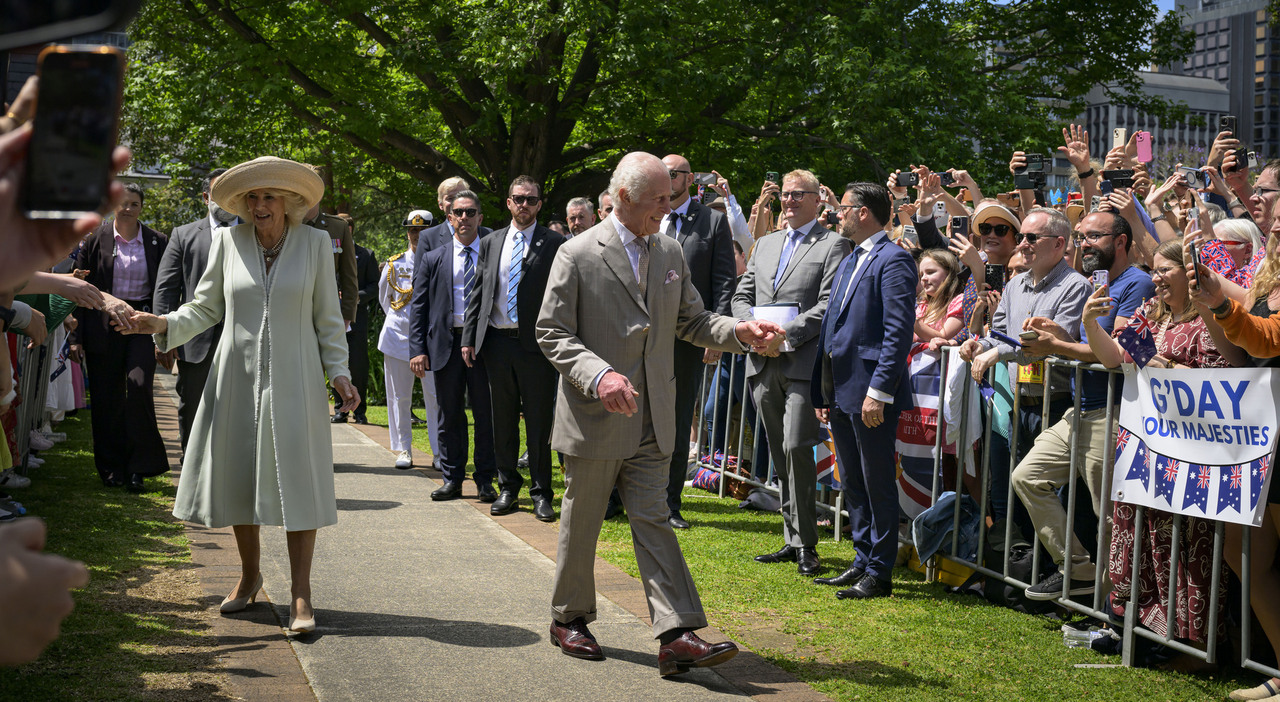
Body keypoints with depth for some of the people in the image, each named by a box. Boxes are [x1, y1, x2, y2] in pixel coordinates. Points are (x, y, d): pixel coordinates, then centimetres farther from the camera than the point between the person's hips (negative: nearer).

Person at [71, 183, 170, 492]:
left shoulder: (157, 242, 6)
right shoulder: (96, 240, 4)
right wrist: (77, 336, -1)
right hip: (103, 325, 1)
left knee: (139, 386, -16)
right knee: (107, 398, 2)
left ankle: (138, 467, -5)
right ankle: (111, 468, 14)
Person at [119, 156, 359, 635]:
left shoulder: (316, 243, 1)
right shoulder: (228, 241, 3)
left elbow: (327, 317, 4)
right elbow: (205, 308, 8)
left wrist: (339, 372, -3)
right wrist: (164, 325, -9)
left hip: (294, 379, -2)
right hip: (238, 377, 2)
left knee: (297, 481, -6)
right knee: (240, 478, 8)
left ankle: (301, 595, 0)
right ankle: (249, 576, 28)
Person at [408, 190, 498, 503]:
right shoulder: (433, 259, 8)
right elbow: (418, 307, 6)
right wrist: (418, 349, -4)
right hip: (446, 342, 1)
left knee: (486, 413, 2)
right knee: (449, 415, 8)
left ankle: (485, 480, 11)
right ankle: (452, 479, 16)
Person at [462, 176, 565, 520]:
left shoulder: (554, 244, 0)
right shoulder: (491, 243, 13)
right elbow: (478, 294, 13)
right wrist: (469, 337, 7)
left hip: (536, 343, -4)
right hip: (497, 341, 4)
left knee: (539, 421, 0)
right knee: (503, 419, 10)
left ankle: (541, 492, 9)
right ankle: (508, 488, 21)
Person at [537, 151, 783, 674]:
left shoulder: (670, 253, 8)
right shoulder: (578, 254, -9)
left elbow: (690, 320, 16)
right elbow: (552, 333, -9)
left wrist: (739, 331, -4)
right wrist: (598, 375, -25)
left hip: (651, 420, 4)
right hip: (594, 416, -4)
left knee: (653, 521, 1)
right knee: (581, 522, 10)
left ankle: (677, 636, -5)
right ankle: (568, 618, 28)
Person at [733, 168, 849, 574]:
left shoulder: (833, 245, -1)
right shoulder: (765, 244, 20)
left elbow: (828, 305, -11)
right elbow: (741, 296, 18)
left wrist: (784, 336, -16)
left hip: (803, 362, -6)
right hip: (764, 365, 6)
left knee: (796, 448, -14)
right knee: (780, 454, 10)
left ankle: (805, 544, -4)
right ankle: (791, 540, 17)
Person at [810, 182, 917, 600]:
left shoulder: (893, 261, -11)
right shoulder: (847, 262, 19)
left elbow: (899, 331, -18)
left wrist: (879, 390, -23)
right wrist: (822, 392, 18)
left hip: (870, 393, -10)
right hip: (840, 392, 10)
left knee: (878, 484, -1)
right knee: (852, 484, 15)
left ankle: (879, 573, 5)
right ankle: (864, 561, 24)